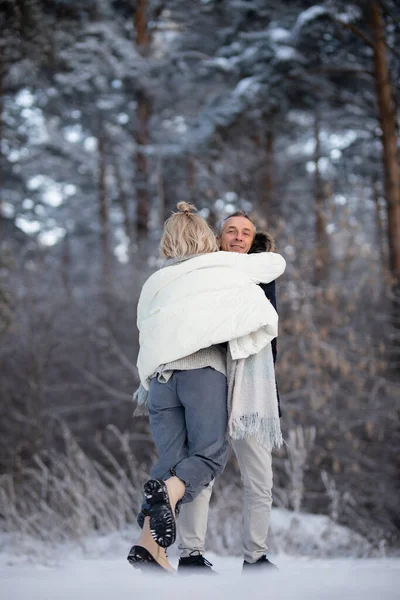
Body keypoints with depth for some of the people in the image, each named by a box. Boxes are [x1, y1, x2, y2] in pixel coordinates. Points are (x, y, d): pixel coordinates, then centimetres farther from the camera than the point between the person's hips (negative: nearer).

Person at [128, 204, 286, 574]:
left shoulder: (154, 282, 23)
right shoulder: (223, 264, 16)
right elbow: (277, 263, 28)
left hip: (160, 373, 4)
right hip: (204, 370, -4)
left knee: (170, 459, 2)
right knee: (210, 454, -2)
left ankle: (150, 542, -13)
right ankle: (168, 492, -33)